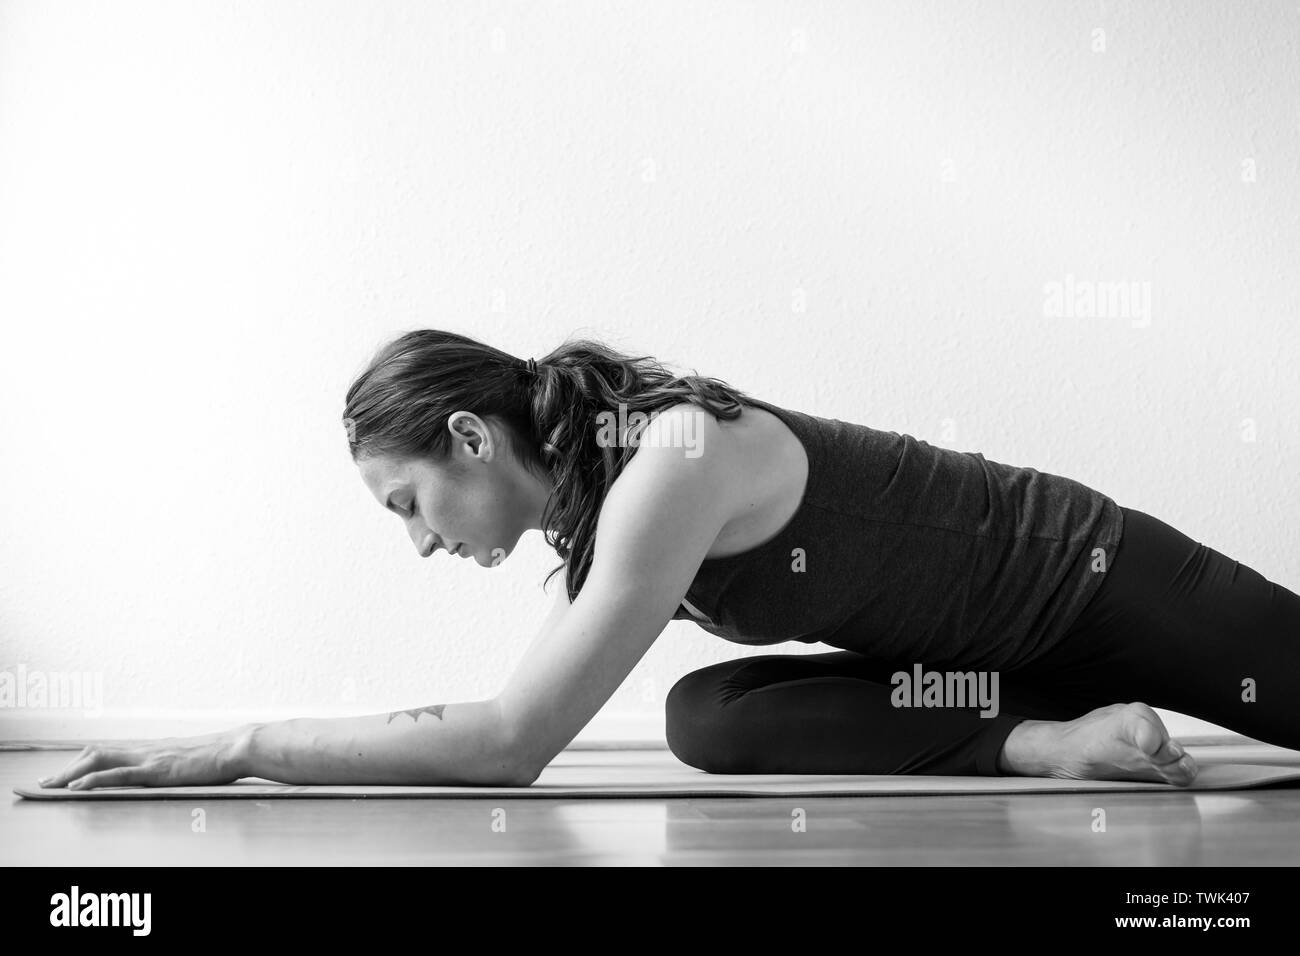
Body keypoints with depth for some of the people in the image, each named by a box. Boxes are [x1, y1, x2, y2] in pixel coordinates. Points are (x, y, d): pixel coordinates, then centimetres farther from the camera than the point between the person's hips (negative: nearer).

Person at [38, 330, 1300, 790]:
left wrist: (245, 746, -34)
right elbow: (530, 710, 14)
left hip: (1101, 581, -8)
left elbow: (511, 744, -37)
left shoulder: (672, 466, -33)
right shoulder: (598, 497, -3)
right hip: (1014, 642, 8)